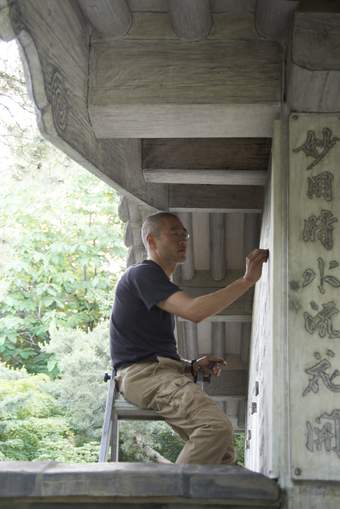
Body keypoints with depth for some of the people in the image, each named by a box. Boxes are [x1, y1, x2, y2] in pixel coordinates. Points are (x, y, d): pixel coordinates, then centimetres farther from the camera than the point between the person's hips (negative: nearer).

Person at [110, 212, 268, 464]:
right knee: (218, 426, -29)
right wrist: (247, 280, -17)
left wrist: (194, 366, 11)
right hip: (143, 373, -10)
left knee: (223, 453, -2)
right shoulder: (142, 273, -3)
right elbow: (193, 311, -20)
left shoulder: (161, 283, 29)